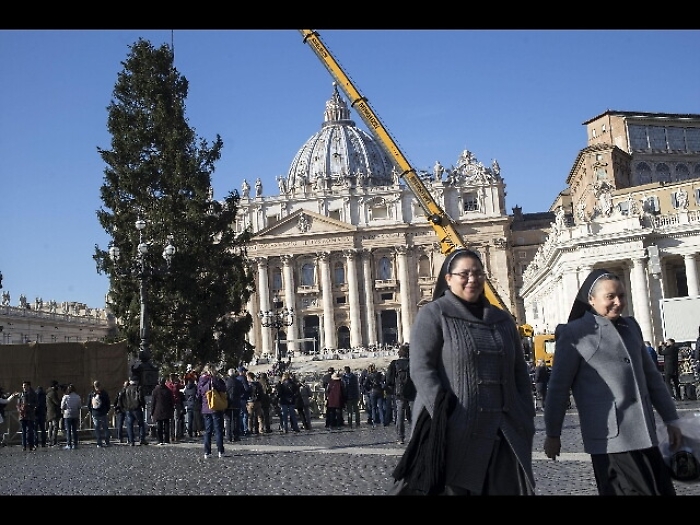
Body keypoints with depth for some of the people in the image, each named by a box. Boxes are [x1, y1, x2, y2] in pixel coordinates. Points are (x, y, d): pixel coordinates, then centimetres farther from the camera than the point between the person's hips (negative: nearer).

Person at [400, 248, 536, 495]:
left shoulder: (503, 319, 18)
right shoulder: (432, 315, 1)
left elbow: (520, 374, 19)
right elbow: (421, 368, -9)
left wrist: (526, 420, 7)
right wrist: (443, 416, -19)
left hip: (504, 432, 5)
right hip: (457, 429, -5)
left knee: (507, 488, 4)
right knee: (456, 488, -2)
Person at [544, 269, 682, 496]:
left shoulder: (631, 326, 14)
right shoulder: (574, 334, -5)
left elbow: (651, 375, 19)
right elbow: (558, 387, -3)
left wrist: (670, 419, 17)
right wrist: (552, 434, -1)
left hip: (644, 435, 6)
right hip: (610, 439, -6)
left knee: (663, 490, 8)